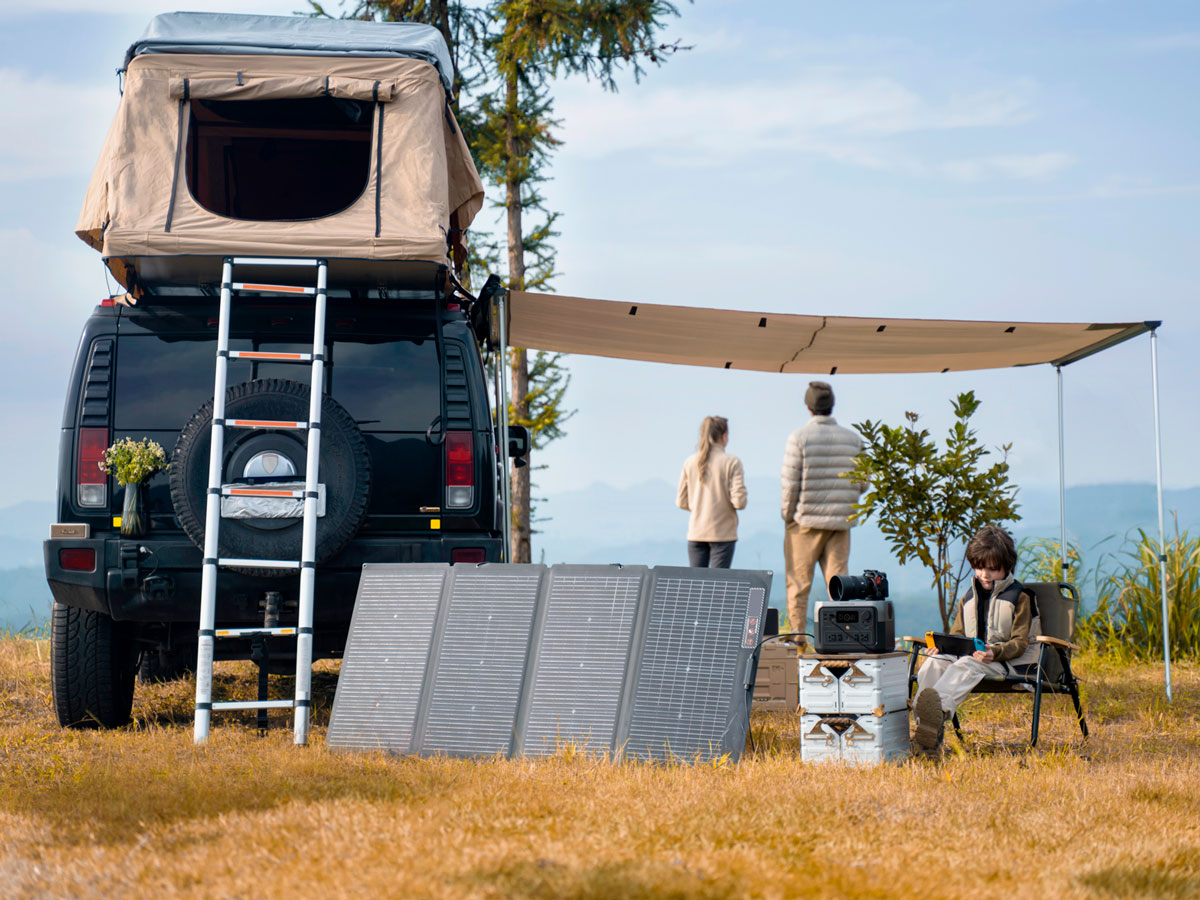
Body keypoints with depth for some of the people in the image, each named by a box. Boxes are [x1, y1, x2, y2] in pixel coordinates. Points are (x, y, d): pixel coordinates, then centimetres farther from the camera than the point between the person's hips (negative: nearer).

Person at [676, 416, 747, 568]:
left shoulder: (690, 462, 2)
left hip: (696, 533, 3)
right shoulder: (731, 462, -9)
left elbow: (681, 502, 5)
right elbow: (739, 502, -13)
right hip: (722, 533, -3)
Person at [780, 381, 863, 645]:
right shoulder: (853, 439, 4)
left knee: (798, 582, 5)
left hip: (806, 522, -3)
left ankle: (797, 634, 4)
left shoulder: (800, 438, -8)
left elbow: (790, 484, -9)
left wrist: (787, 515, 4)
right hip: (841, 521, 3)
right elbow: (862, 484, 6)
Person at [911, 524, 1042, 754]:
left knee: (966, 666, -38)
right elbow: (957, 634, 22)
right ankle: (925, 722, -45)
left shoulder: (1019, 597, 2)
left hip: (1007, 662, -6)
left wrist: (994, 653, -26)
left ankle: (939, 709, -65)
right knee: (933, 663, -25)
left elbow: (1019, 643, -5)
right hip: (969, 655, 6)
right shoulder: (969, 598, 21)